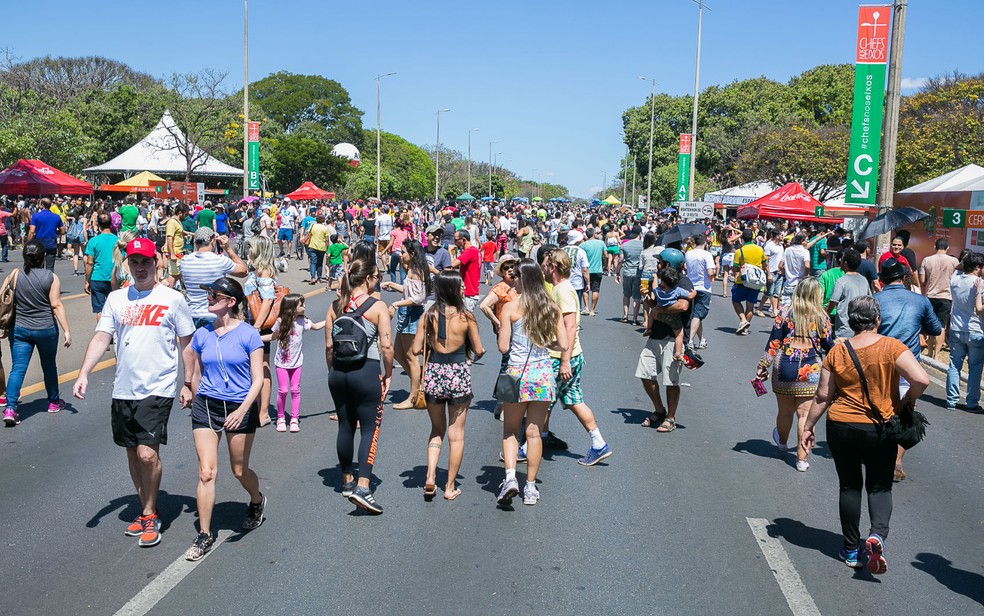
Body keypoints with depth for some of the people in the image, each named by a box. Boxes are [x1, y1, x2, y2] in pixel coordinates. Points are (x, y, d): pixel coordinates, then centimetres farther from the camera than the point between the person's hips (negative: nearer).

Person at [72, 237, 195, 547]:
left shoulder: (173, 299, -2)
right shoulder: (116, 299, 8)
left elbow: (187, 344, 2)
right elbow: (101, 338, 4)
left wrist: (188, 384, 0)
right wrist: (83, 374, -10)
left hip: (157, 390, -5)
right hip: (123, 390, 5)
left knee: (147, 453, -13)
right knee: (133, 454, 13)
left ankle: (150, 514, 7)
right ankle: (146, 511, 30)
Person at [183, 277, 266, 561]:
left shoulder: (248, 334, -9)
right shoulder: (202, 334, 3)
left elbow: (258, 380, -11)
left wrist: (242, 410, -22)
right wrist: (198, 402, 17)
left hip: (240, 408, -3)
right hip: (206, 407, 3)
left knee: (239, 470, 12)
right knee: (206, 471, -5)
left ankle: (257, 501, 44)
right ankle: (204, 535, 5)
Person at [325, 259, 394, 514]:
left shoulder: (335, 306, 4)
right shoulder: (377, 307, -8)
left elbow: (329, 345, 5)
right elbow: (386, 346, -12)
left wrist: (333, 371, 16)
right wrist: (388, 374, -1)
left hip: (339, 371, 5)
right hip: (367, 371, -5)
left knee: (345, 426, 17)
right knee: (370, 428, 0)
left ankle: (347, 480, 30)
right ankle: (362, 487, -10)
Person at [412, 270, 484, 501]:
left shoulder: (428, 315, -3)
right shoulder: (465, 317, -8)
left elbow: (416, 349, -2)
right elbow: (479, 350, -2)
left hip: (433, 375, 2)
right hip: (458, 376, -2)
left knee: (437, 429, 21)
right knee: (456, 434, 10)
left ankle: (430, 477, 6)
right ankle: (450, 487, 16)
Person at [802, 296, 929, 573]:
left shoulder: (837, 352, -5)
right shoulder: (892, 347, -10)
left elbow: (822, 396, -2)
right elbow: (921, 379, -21)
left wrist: (809, 427, 9)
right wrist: (908, 400, -1)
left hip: (841, 428, 1)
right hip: (881, 430, -1)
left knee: (849, 487, 14)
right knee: (880, 487, 13)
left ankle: (852, 550, 21)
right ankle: (877, 535, -12)